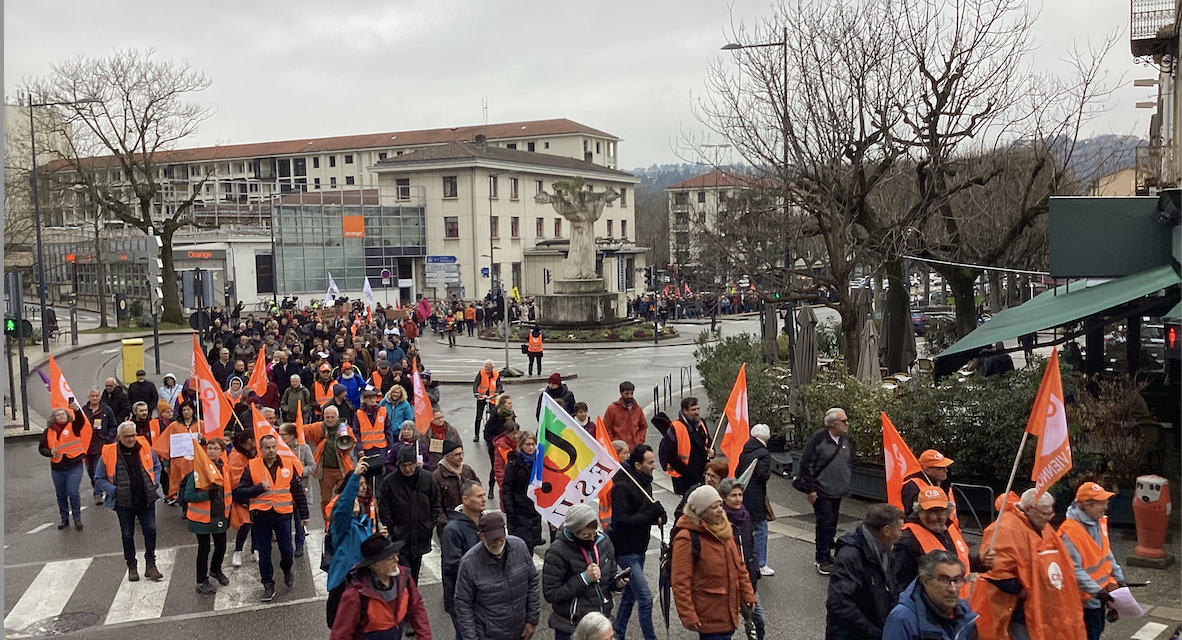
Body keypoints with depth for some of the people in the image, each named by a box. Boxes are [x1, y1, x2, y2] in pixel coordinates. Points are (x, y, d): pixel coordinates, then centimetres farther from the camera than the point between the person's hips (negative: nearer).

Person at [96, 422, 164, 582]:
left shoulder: (144, 447, -4)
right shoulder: (109, 453, -10)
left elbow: (156, 465, 13)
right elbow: (99, 478, 0)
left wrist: (154, 483, 0)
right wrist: (115, 491, -12)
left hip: (147, 500, 1)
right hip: (124, 503, -1)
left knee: (150, 531, 2)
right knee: (128, 535, 9)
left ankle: (150, 566, 12)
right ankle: (132, 567, 22)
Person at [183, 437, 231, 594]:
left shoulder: (225, 469, 2)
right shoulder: (199, 469, -16)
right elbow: (188, 495, -18)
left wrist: (228, 513, 12)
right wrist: (208, 494, -28)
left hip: (220, 516, 5)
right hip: (203, 517, -5)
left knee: (221, 546, 16)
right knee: (204, 548, 4)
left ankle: (215, 570, 42)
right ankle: (202, 582, 18)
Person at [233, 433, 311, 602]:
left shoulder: (288, 466, 2)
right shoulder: (252, 467, -3)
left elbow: (298, 491, 10)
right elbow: (239, 493, -5)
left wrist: (304, 515, 13)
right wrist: (259, 488, -19)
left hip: (283, 514, 0)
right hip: (260, 516, 0)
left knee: (287, 551, 1)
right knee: (264, 554, 7)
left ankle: (287, 571, 33)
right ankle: (268, 585, 24)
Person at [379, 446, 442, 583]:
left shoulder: (427, 479, -1)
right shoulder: (389, 482, -8)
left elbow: (436, 505, 9)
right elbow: (384, 511, -3)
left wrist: (430, 526, 2)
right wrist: (393, 532, -7)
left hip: (421, 539, 3)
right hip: (400, 539, -3)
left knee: (415, 572, 15)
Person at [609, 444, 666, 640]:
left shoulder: (645, 482, 6)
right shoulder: (622, 486, -21)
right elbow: (621, 521, -26)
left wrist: (657, 517, -2)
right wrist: (650, 515, -27)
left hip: (639, 548, 9)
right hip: (626, 550, -9)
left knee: (630, 595, 20)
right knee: (646, 598, -10)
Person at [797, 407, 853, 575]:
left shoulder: (845, 440, 6)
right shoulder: (819, 438, -16)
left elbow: (849, 461, 21)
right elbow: (806, 464, -15)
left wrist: (845, 484, 17)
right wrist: (810, 489, -14)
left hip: (838, 491, 7)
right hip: (821, 491, -7)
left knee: (832, 524, 12)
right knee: (825, 524, -6)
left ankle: (823, 555, 25)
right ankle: (823, 560, 4)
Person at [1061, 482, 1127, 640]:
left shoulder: (1099, 522, 1)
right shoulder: (1070, 531, -28)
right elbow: (1074, 570, -27)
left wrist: (1119, 579, 11)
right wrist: (1097, 591, -28)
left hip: (1101, 593, 9)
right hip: (1086, 598, -9)